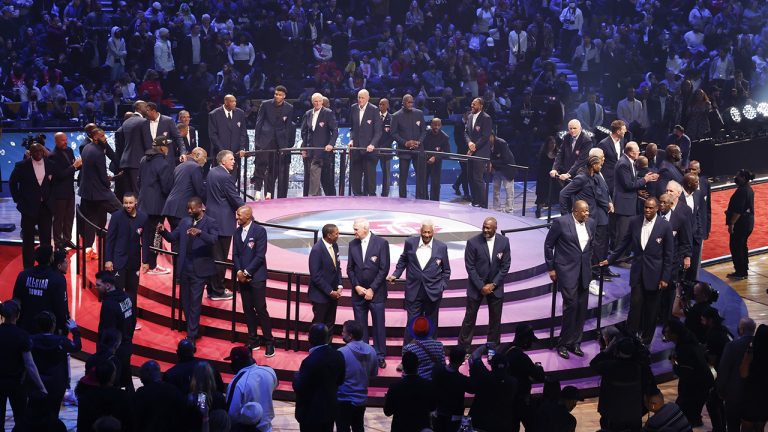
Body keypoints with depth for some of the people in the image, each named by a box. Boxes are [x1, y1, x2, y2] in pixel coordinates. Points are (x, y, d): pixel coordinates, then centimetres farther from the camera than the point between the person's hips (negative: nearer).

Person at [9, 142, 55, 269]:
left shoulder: (50, 165, 1)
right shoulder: (22, 166, -7)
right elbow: (12, 182, 2)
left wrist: (49, 198, 7)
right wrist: (18, 199, -2)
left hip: (46, 207, 2)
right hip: (29, 206, -2)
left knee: (46, 239, 5)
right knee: (28, 239, 4)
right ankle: (28, 268, 11)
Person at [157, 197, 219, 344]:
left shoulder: (210, 223, -6)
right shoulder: (185, 222, 10)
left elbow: (214, 239, -22)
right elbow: (172, 238, 8)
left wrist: (200, 232, -39)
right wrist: (163, 231, -12)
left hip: (199, 269, -6)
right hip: (185, 267, 6)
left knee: (195, 301, -5)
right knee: (185, 300, 15)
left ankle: (191, 336, -1)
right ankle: (193, 329, 31)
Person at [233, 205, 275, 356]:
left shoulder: (259, 231, -9)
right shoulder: (237, 232, 9)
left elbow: (260, 255, -13)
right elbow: (235, 255, 10)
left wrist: (246, 272, -14)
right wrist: (239, 271, -6)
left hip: (256, 277, -6)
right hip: (242, 276, 6)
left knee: (261, 310, -5)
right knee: (248, 310, 9)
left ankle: (269, 343, 2)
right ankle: (253, 341, 18)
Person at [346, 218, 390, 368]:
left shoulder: (381, 243, -8)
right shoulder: (353, 244, 4)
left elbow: (384, 268, -9)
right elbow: (350, 268, 8)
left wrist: (372, 289, -11)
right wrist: (356, 286, -7)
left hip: (376, 292, -3)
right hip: (358, 292, 3)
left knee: (379, 325, 2)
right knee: (360, 326, 7)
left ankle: (380, 356, 12)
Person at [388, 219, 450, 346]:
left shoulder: (441, 247, -2)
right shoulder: (410, 243, -1)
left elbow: (446, 271, 7)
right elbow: (403, 260, 15)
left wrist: (442, 287, -1)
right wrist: (395, 274, 5)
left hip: (433, 293, 0)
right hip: (414, 292, 0)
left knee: (431, 325, 11)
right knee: (412, 323, 0)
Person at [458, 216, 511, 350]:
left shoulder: (504, 241, -6)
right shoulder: (473, 242, -13)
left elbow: (505, 266, -2)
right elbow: (470, 267, -11)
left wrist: (493, 284, -9)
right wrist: (481, 286, -13)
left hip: (495, 286, 2)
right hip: (476, 286, -2)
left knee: (495, 319, 10)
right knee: (470, 318, 3)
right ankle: (463, 348, 13)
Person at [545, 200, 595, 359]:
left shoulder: (591, 223, 6)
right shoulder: (561, 223, -10)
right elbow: (548, 245, -2)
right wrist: (551, 268, -1)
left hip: (584, 272, 6)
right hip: (567, 271, -5)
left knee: (582, 308, 6)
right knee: (571, 305, -10)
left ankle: (575, 343, 17)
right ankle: (564, 344, 2)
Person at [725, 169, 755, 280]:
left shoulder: (742, 191, -20)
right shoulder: (749, 189, 12)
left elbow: (738, 210, -24)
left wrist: (731, 224, -22)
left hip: (741, 223, -10)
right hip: (748, 222, 10)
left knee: (735, 247, -5)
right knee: (742, 247, 17)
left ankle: (739, 272, -3)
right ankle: (744, 271, 23)